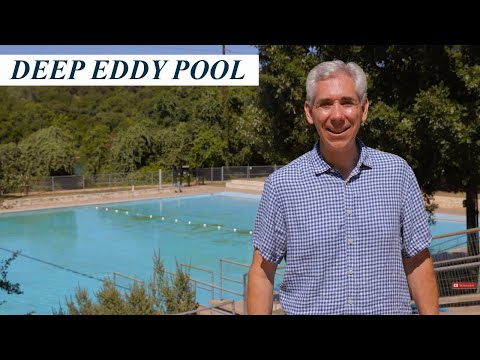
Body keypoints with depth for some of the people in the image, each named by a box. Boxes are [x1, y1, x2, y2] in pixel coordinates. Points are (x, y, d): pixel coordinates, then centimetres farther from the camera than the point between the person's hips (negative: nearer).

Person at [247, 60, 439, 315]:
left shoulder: (397, 172, -3)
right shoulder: (281, 184, -8)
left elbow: (417, 263, 0)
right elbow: (262, 272, -5)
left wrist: (430, 312, -4)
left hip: (390, 308, 2)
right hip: (309, 308, -1)